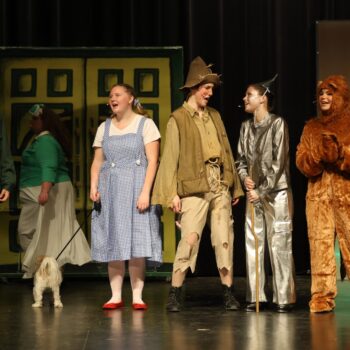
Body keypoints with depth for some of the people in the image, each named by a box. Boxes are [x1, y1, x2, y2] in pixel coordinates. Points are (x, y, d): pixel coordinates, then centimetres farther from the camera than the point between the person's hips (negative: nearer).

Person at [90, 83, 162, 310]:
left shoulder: (145, 124, 2)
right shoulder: (104, 128, 14)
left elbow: (153, 161, -5)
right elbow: (98, 161, 11)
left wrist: (145, 191, -14)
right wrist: (94, 186, -6)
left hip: (136, 189, -4)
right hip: (110, 191, 4)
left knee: (137, 244, -7)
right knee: (113, 242, 1)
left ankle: (137, 296, -4)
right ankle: (116, 296, 4)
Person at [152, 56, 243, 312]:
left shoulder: (215, 116, 17)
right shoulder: (178, 119, 0)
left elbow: (227, 151, 18)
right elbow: (171, 157, -4)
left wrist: (235, 185, 15)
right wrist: (172, 193, -10)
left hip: (220, 185, 5)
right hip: (194, 187, -5)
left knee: (224, 238, 4)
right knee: (190, 238, -12)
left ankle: (228, 291, 10)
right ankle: (176, 293, -3)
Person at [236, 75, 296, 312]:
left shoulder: (277, 124, -7)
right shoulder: (246, 127, 10)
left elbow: (279, 162, -11)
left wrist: (262, 191, -12)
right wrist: (244, 177, -4)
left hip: (276, 193, -6)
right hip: (254, 193, 6)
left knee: (279, 245, -5)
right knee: (253, 245, 5)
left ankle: (284, 298, -1)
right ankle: (256, 297, 11)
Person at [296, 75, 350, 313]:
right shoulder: (312, 127, 17)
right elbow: (302, 162, 7)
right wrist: (319, 154, -10)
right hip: (318, 195, 3)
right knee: (320, 244, -3)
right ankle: (322, 297, -2)